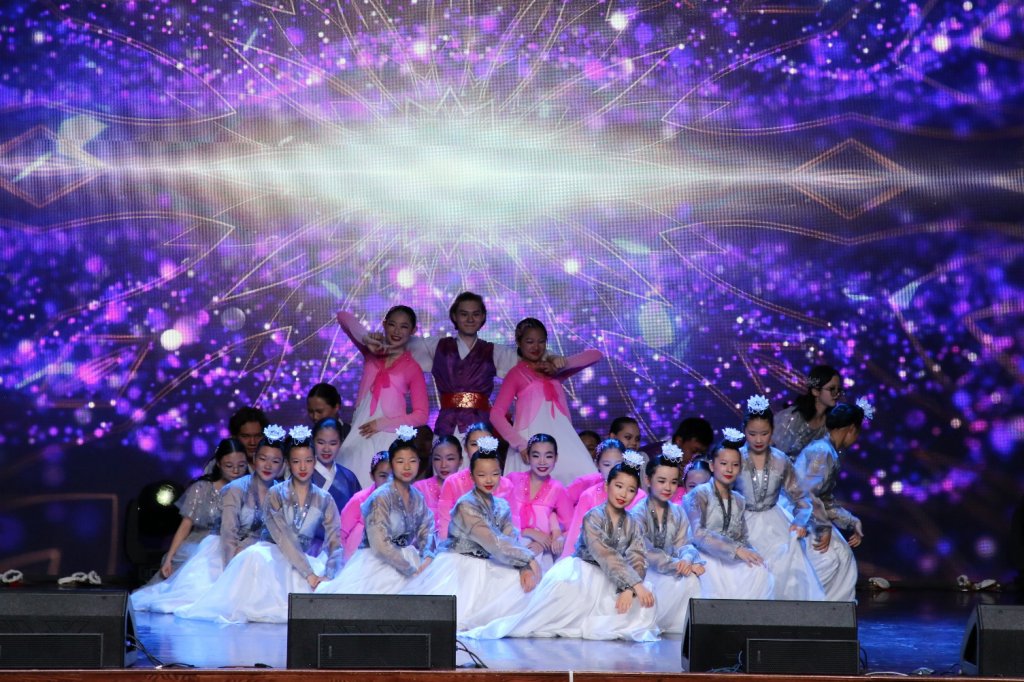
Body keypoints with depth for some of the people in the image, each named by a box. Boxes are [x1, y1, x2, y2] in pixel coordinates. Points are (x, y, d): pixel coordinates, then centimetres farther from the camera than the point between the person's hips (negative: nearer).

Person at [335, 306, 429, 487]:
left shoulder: (412, 368, 3)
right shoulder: (372, 352, 11)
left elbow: (421, 415, 0)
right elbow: (343, 317, 5)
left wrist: (383, 423, -8)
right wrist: (366, 340, -9)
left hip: (388, 438, -3)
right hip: (360, 435, 3)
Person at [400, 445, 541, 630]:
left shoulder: (502, 507, 8)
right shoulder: (466, 505, -15)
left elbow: (512, 541, -3)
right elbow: (493, 542, -22)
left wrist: (525, 568, -22)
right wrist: (529, 559, -20)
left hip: (485, 569, 8)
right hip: (458, 566, -8)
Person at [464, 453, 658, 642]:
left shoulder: (633, 525, 3)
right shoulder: (593, 517, -14)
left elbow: (637, 562, -6)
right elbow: (605, 555, -26)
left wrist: (629, 589, -27)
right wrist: (635, 584, -33)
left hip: (612, 581, 4)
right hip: (580, 575, -4)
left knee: (645, 596, -19)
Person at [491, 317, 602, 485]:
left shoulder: (553, 370, 20)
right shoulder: (516, 374, 8)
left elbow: (595, 355, 14)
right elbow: (496, 414, -1)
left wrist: (565, 363, -2)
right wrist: (520, 444, -13)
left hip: (562, 439, 4)